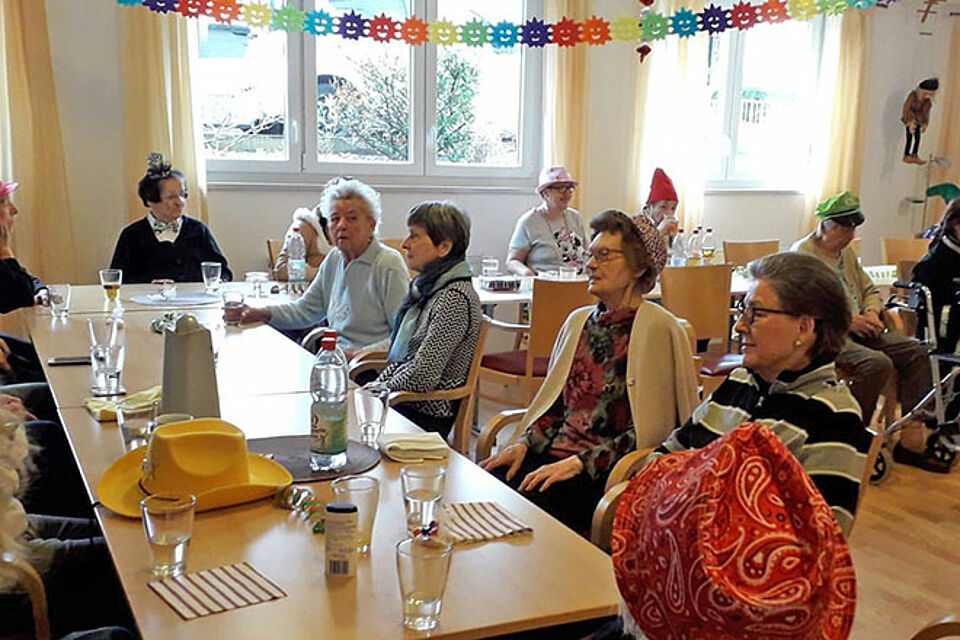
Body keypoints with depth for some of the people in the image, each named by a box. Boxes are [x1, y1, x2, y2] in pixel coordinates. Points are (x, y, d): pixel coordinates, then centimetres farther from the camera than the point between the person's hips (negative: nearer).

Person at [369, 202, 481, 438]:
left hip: (426, 416, -8)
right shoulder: (426, 287, 10)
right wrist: (373, 387, 4)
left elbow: (422, 377, -22)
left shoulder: (455, 297, -19)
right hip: (405, 404, 8)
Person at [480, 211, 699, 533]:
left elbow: (650, 429, -11)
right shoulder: (579, 320, 14)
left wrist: (579, 463, -16)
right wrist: (524, 443, 3)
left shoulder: (658, 328, -8)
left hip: (608, 470, -6)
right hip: (556, 453, 6)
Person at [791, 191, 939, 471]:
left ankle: (911, 439, -6)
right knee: (877, 363, -31)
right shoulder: (803, 254, -7)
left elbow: (870, 290, 29)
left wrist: (872, 312, 5)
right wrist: (847, 320, -20)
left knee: (917, 352, -6)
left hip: (856, 330, 9)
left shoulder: (846, 251, 21)